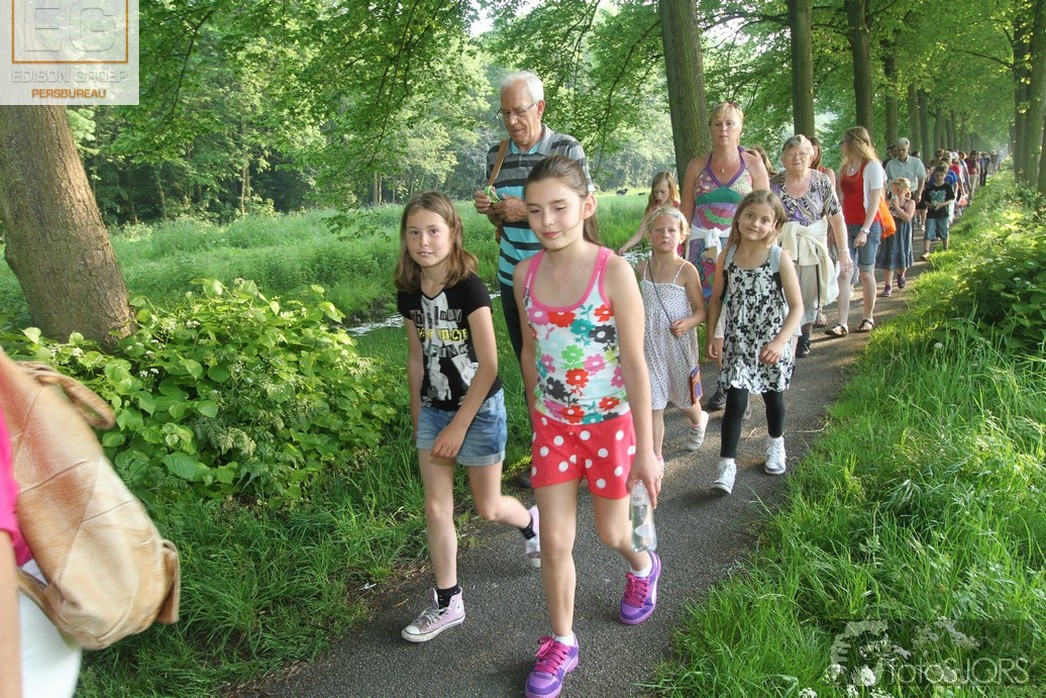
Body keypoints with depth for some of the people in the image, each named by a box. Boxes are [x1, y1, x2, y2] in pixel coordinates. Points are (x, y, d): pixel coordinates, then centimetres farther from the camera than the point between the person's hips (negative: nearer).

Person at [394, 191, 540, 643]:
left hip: (479, 410, -5)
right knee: (436, 508, 6)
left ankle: (529, 521, 44)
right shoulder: (409, 294, -1)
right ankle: (447, 603, 21)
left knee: (487, 508, 10)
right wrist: (417, 418, 13)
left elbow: (489, 364, -19)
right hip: (433, 411, 5)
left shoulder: (469, 288, -19)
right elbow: (417, 359, 9)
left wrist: (459, 426, -17)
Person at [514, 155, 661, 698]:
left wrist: (645, 448, -13)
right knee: (554, 542, 7)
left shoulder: (613, 271, -19)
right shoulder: (525, 273, -6)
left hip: (610, 422, -3)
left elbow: (635, 363, -15)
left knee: (611, 533, 16)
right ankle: (561, 644, 29)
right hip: (553, 424, 3)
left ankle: (642, 567, 52)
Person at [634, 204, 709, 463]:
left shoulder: (686, 270, -11)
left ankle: (698, 421, 54)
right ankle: (655, 458, 7)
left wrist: (688, 323, -27)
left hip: (679, 344, -2)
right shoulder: (641, 269, 0)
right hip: (650, 345, 2)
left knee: (685, 397, 20)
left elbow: (701, 310, -8)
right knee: (652, 404, -1)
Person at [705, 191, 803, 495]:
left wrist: (780, 341, -24)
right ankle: (727, 465, -1)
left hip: (771, 344, -1)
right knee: (735, 401, -6)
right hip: (737, 342, 1)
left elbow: (796, 307, -13)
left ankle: (775, 444, 44)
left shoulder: (780, 258, -14)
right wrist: (712, 335, 0)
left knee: (773, 396, 18)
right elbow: (717, 299, 6)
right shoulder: (726, 257, -5)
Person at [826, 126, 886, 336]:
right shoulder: (845, 167, 12)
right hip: (847, 226, 5)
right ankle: (842, 324, -9)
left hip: (868, 226, -5)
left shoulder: (872, 167, -5)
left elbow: (875, 201, -10)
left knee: (866, 273, 4)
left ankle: (868, 318, 19)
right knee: (844, 273, -5)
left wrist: (865, 230, -18)